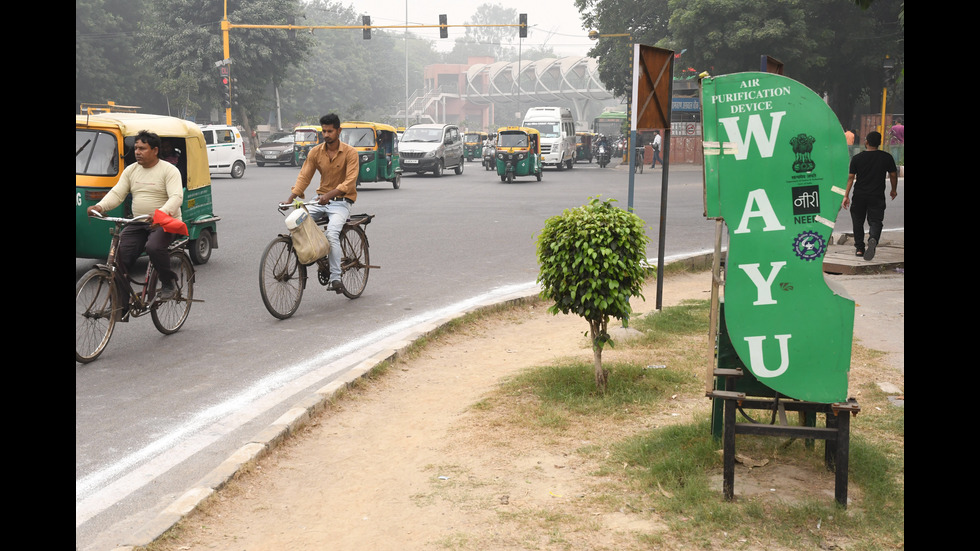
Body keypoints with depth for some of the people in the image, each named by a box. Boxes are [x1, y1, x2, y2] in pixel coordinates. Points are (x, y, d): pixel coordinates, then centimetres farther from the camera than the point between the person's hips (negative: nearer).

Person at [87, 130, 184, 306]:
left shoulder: (169, 170, -5)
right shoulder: (131, 170, 13)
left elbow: (176, 197, -19)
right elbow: (116, 193, 6)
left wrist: (163, 213, -39)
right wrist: (100, 207, -14)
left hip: (165, 224, -6)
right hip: (138, 224, 6)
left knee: (154, 247, -35)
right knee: (120, 257, -10)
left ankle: (169, 283, -9)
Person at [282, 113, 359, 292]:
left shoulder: (350, 153, -9)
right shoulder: (315, 152, 4)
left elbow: (350, 182, -19)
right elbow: (304, 176, 2)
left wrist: (329, 195, -34)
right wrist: (291, 198, -13)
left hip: (341, 201, -5)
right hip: (321, 200, 5)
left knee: (332, 233, -28)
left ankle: (335, 278, -22)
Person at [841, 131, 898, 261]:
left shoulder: (857, 158, -2)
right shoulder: (886, 157, -1)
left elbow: (851, 177, -3)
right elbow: (893, 175, 7)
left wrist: (846, 195, 0)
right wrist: (894, 190, 23)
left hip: (859, 196, 0)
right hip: (877, 197, 0)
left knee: (858, 222, 15)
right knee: (875, 221, 0)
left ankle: (859, 248, 16)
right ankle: (873, 239, -30)